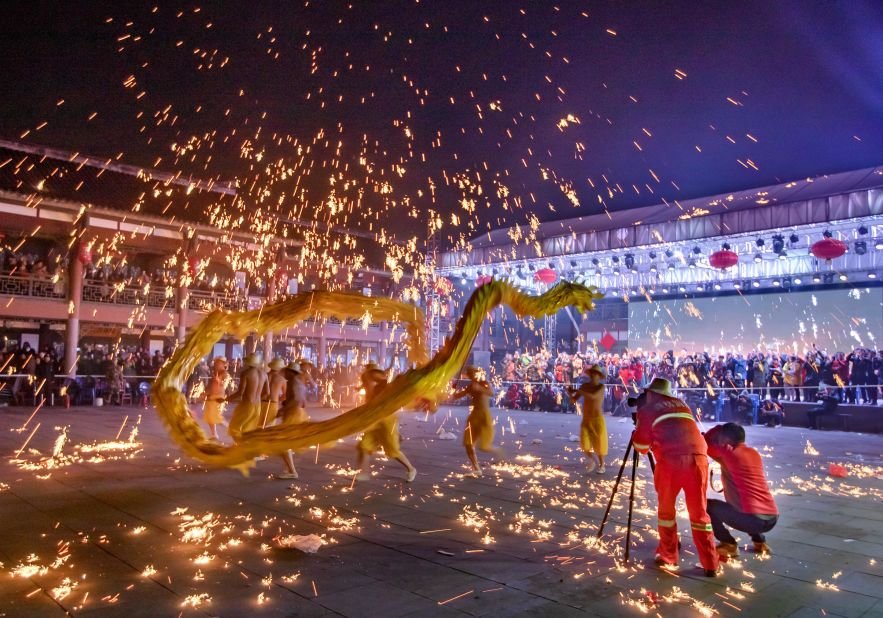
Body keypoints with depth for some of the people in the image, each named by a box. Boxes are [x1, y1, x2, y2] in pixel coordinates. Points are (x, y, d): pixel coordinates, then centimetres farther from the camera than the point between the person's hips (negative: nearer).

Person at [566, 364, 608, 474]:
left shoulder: (601, 386, -13)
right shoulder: (584, 386, 0)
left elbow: (593, 396, -33)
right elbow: (574, 400, 1)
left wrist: (577, 390, -34)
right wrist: (570, 394, -22)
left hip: (597, 419, -3)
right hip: (586, 420, 3)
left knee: (599, 443, 7)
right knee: (584, 442, -11)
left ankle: (601, 465, 31)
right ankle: (592, 460, 18)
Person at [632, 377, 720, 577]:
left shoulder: (646, 409, 14)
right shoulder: (682, 405, 28)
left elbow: (641, 446, 14)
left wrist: (638, 430, 31)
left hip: (671, 461, -3)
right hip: (698, 458, 3)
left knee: (666, 509, 17)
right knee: (699, 512, 14)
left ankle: (668, 557, 23)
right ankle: (710, 565, 13)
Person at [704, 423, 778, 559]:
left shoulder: (728, 452, -5)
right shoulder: (754, 454, 16)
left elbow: (705, 443, 7)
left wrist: (718, 429, 20)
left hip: (753, 519, -7)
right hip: (772, 518, 7)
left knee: (708, 506, 7)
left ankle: (728, 545, 4)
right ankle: (760, 542, 25)